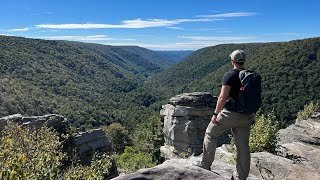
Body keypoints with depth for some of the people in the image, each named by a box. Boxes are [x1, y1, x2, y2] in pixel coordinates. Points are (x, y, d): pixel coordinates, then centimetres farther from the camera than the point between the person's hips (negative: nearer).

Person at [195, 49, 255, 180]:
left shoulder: (230, 75, -12)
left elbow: (223, 97, -19)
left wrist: (215, 114, -12)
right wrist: (251, 115, 20)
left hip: (230, 114, -6)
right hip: (246, 117, 6)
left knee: (210, 134, 14)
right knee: (243, 146, 11)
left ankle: (205, 165, 20)